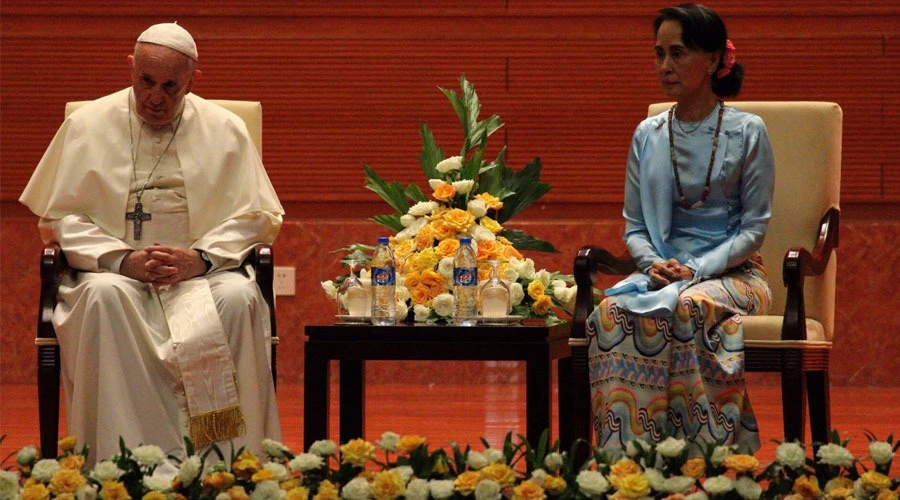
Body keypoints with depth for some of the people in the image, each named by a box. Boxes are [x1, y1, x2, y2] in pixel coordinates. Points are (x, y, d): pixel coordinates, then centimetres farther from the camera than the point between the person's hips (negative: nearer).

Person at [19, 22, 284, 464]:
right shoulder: (88, 125, 7)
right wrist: (123, 259, -13)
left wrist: (199, 258, -14)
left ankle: (228, 460, -29)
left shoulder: (225, 130, 8)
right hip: (113, 270, 0)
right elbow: (58, 219, 4)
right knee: (104, 296, -36)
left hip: (202, 273, 1)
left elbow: (254, 218, 6)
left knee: (237, 298, -33)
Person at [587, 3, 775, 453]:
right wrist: (654, 264, -9)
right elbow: (634, 227, 14)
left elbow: (754, 227, -2)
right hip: (662, 269, 3)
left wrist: (698, 269, -16)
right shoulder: (647, 136, 11)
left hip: (731, 271, -3)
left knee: (688, 307, -38)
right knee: (614, 310, -31)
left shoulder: (746, 132, 0)